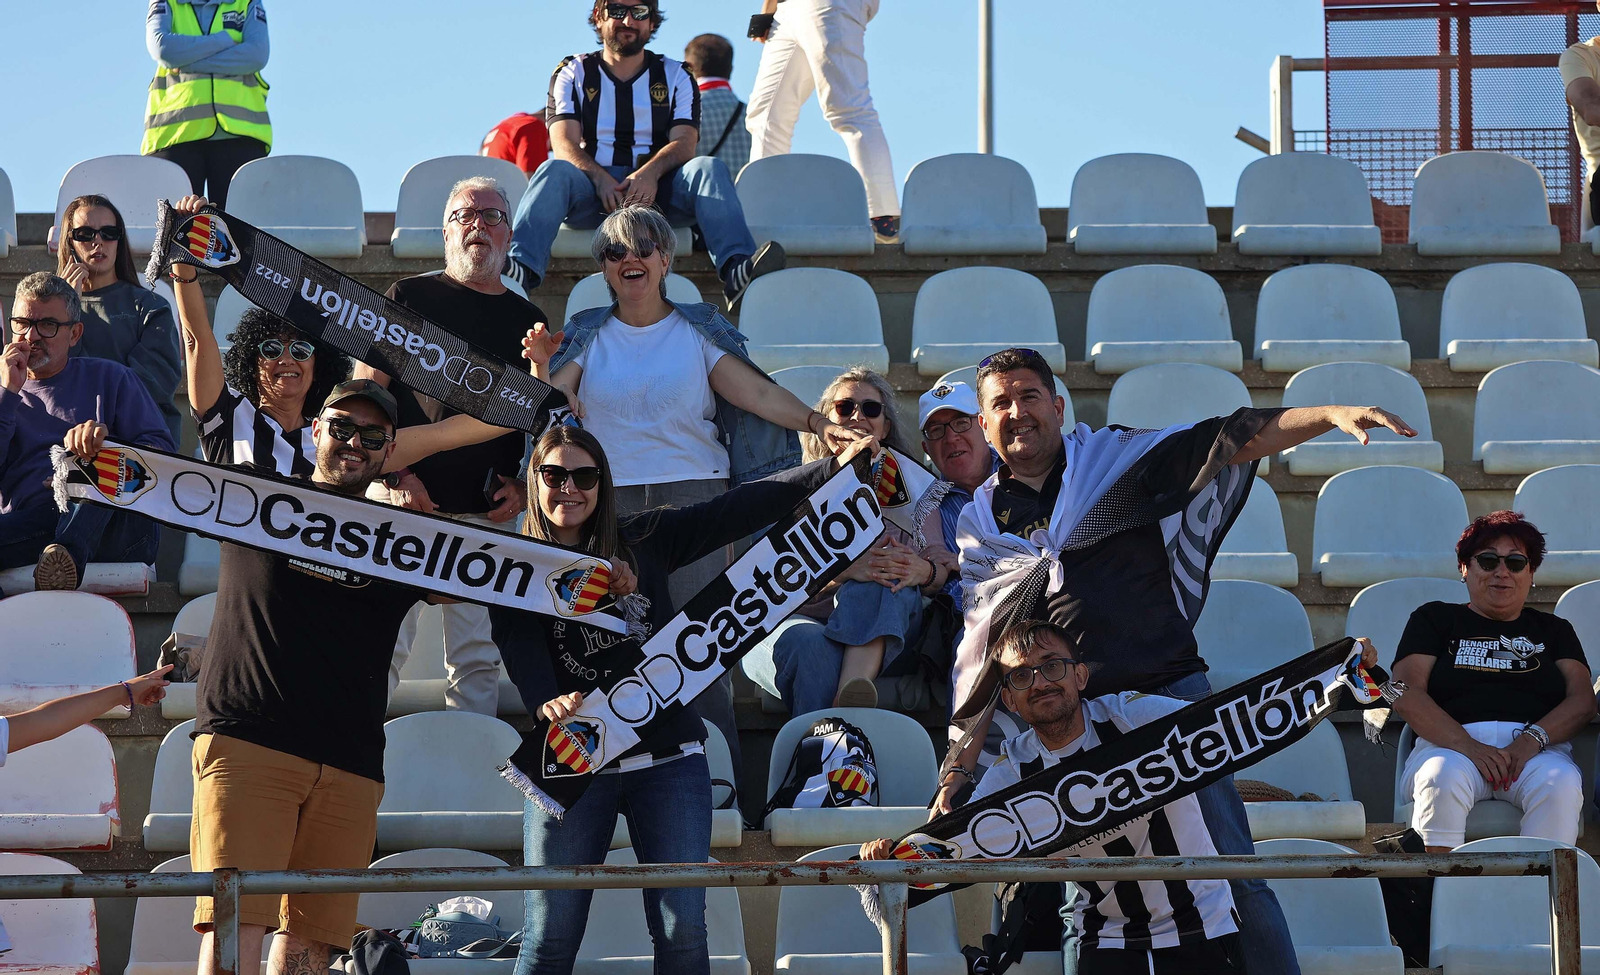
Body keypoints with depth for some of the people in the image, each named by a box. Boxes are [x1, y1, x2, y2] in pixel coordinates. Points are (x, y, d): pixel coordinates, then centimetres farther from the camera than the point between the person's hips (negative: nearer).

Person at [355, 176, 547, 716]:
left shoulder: (527, 321, 15)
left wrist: (524, 487, 3)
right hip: (405, 499, -3)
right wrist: (395, 474, -9)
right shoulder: (409, 298, 6)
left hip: (486, 514, 3)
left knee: (479, 658, 3)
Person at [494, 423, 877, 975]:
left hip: (668, 759, 2)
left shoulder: (643, 541, 8)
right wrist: (549, 704, -35)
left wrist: (834, 469, -6)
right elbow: (521, 656, -12)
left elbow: (738, 511, 3)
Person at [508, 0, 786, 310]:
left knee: (708, 168, -27)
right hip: (593, 188, -1)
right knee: (554, 171, -32)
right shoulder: (572, 75, 13)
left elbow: (684, 142, -1)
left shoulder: (675, 77, 15)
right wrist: (602, 180, -24)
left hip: (657, 190, 1)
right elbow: (564, 144, -2)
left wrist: (650, 172, -24)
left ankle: (737, 270, -49)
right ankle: (521, 267, -56)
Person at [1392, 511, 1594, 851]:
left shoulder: (1554, 631, 27)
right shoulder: (1434, 619, 21)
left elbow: (1582, 701, 11)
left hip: (1539, 749, 1)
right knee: (1444, 779, -37)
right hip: (1451, 744, -1)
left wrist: (1533, 738, -12)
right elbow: (1407, 694, 5)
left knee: (1561, 785, -34)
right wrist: (1467, 745, -13)